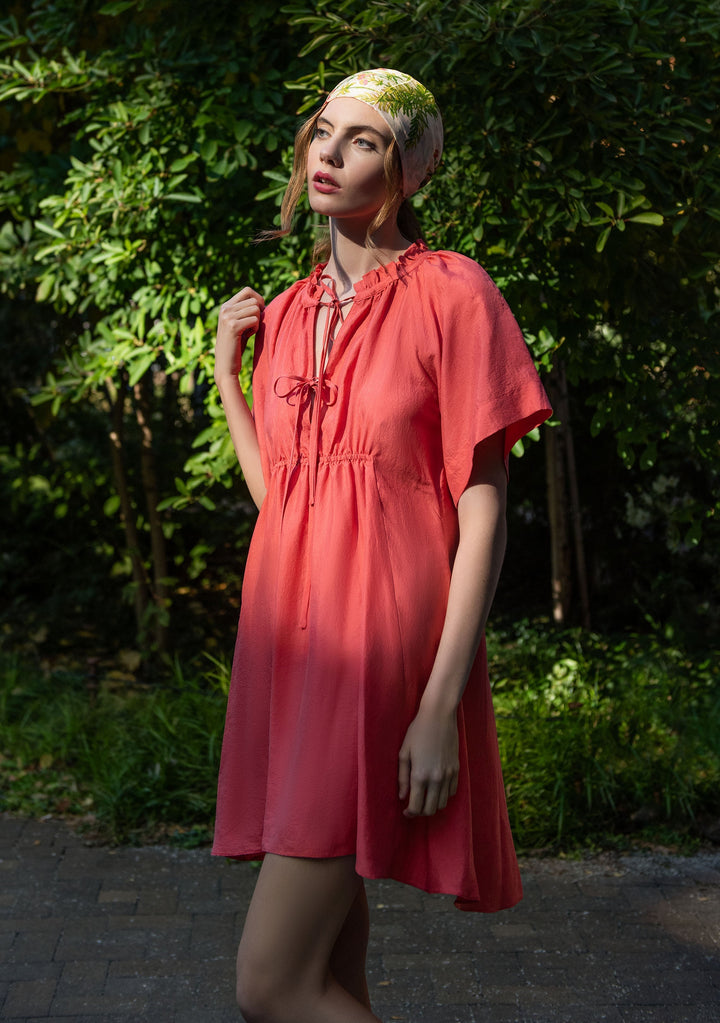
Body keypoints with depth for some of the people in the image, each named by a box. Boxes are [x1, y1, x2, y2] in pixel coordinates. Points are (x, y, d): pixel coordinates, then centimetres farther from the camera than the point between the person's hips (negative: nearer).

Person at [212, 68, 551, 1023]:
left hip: (382, 653, -6)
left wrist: (441, 709, -15)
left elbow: (483, 514, -10)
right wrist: (227, 371, 11)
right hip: (290, 641, 7)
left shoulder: (451, 292, -6)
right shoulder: (288, 310, 13)